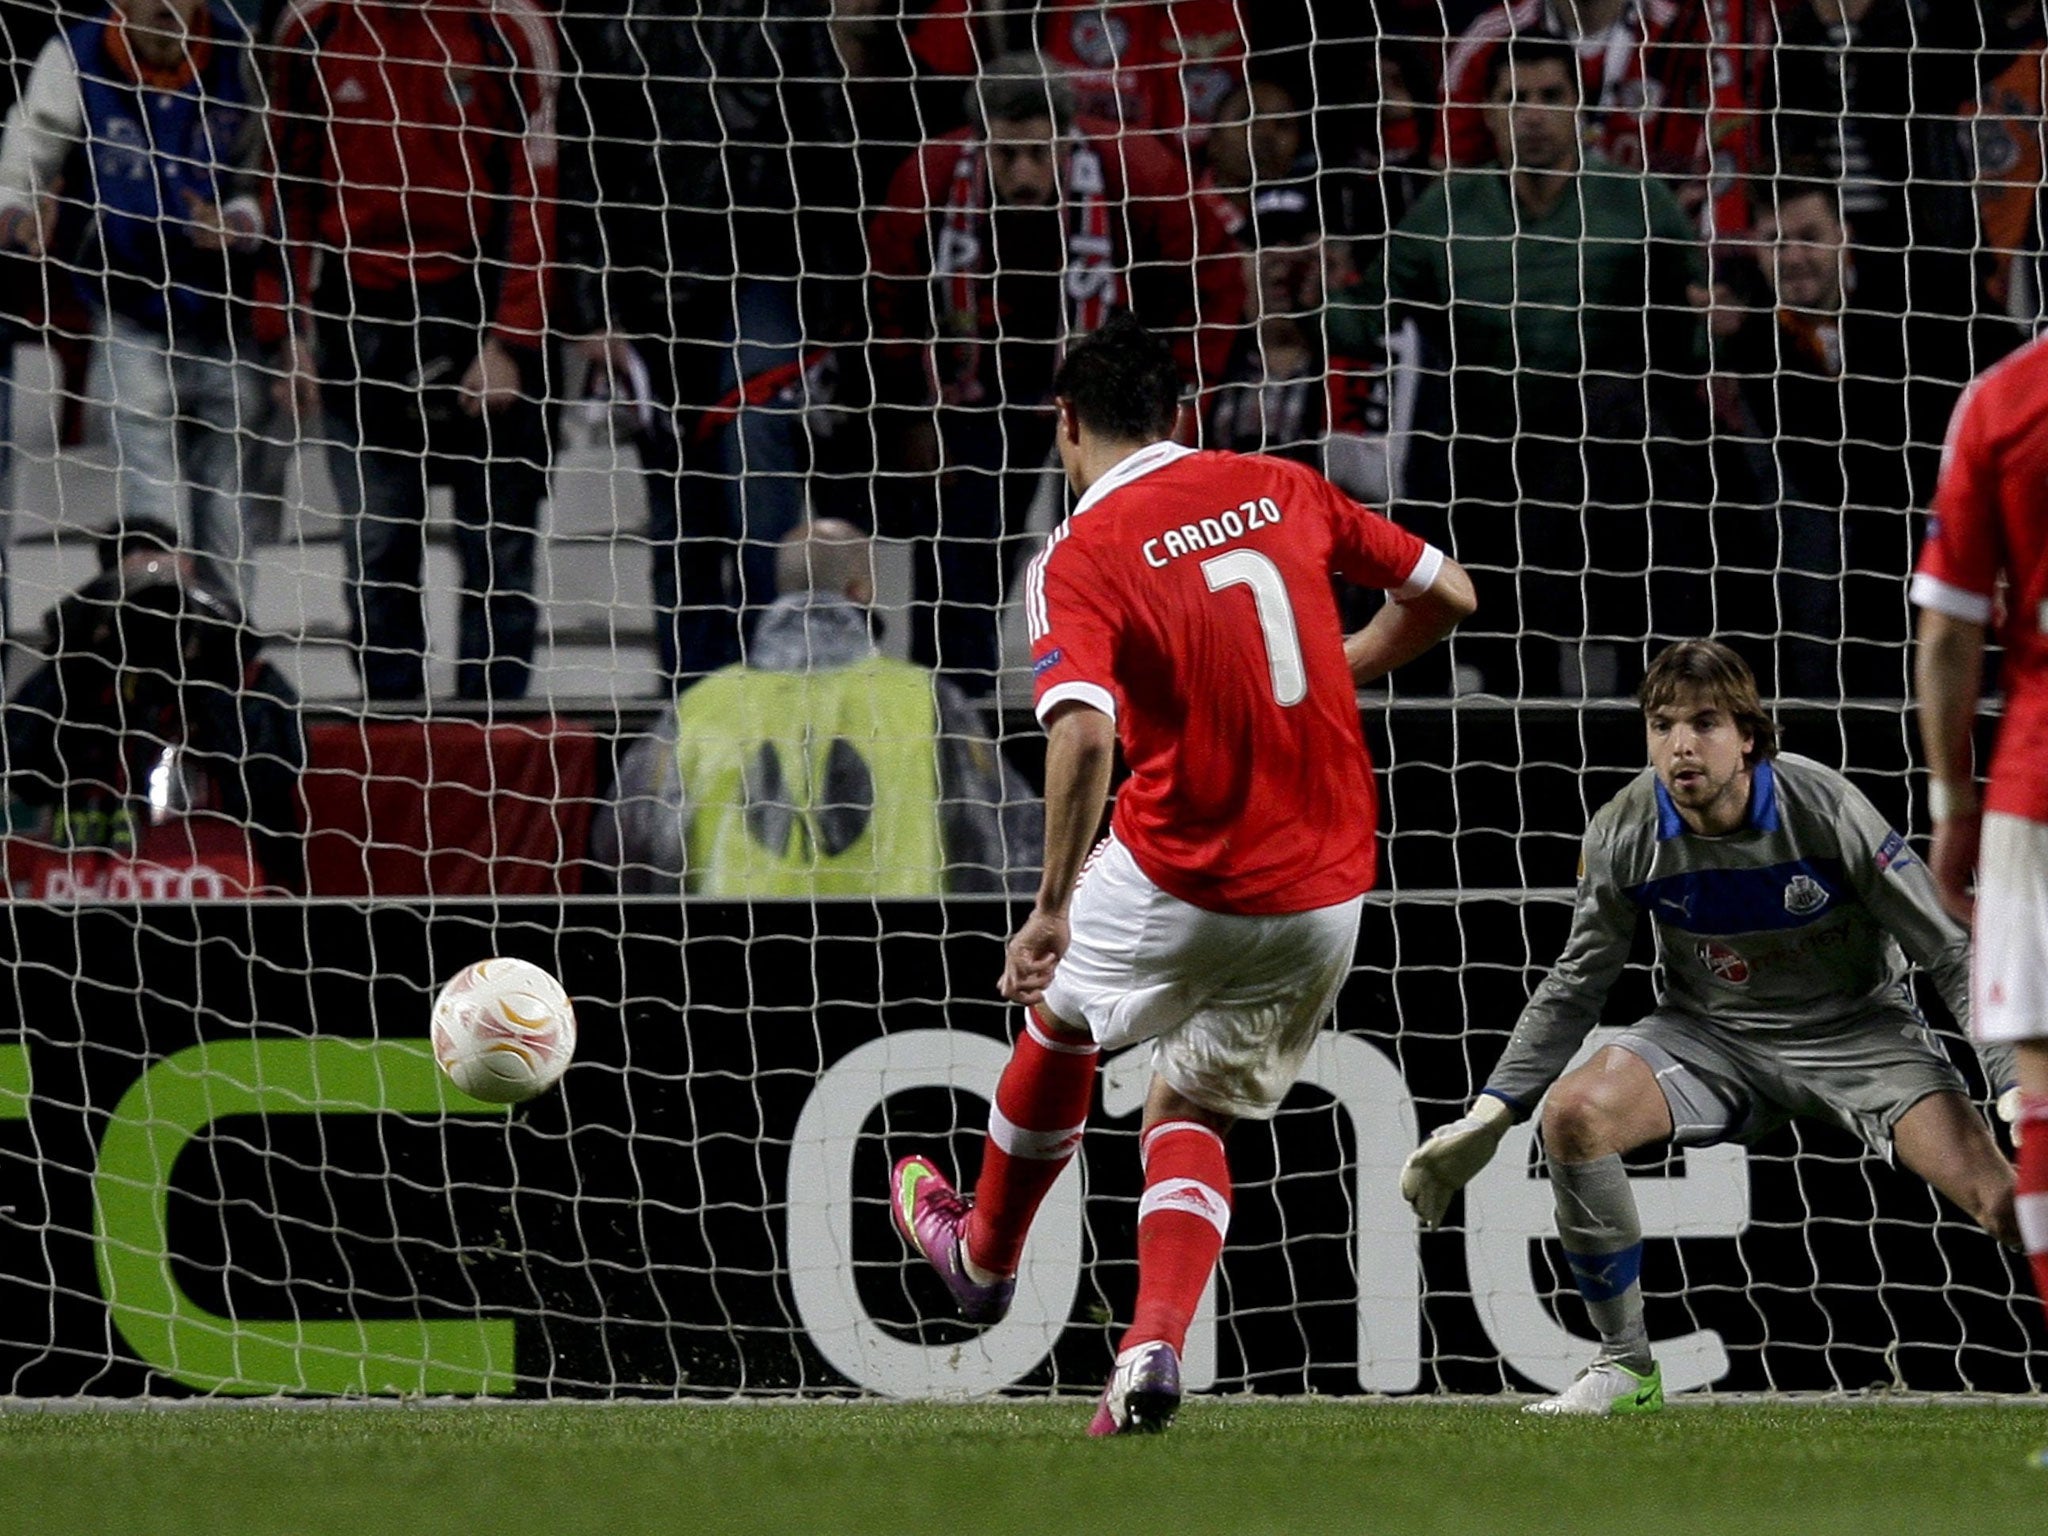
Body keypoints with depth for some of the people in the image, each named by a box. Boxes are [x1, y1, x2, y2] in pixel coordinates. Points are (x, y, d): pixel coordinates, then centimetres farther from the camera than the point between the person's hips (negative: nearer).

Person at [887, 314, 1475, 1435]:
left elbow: (1084, 731, -26)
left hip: (1180, 877, -4)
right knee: (1188, 1112, 21)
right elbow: (1446, 595, 10)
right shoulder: (1282, 490, 4)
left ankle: (984, 1256, 48)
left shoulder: (1081, 557, -11)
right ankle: (1154, 1349, -1)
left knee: (1061, 1018, 28)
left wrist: (1053, 908, -21)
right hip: (1328, 891, 4)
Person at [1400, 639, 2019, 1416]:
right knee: (1572, 1113, -24)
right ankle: (1626, 1366, -8)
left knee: (2001, 1197, -24)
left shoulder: (1826, 811, -21)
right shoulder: (1624, 834, -13)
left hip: (1856, 1032, -3)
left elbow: (1953, 953, -13)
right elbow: (1576, 984, 5)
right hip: (1713, 1037, 3)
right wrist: (1492, 1111, 0)